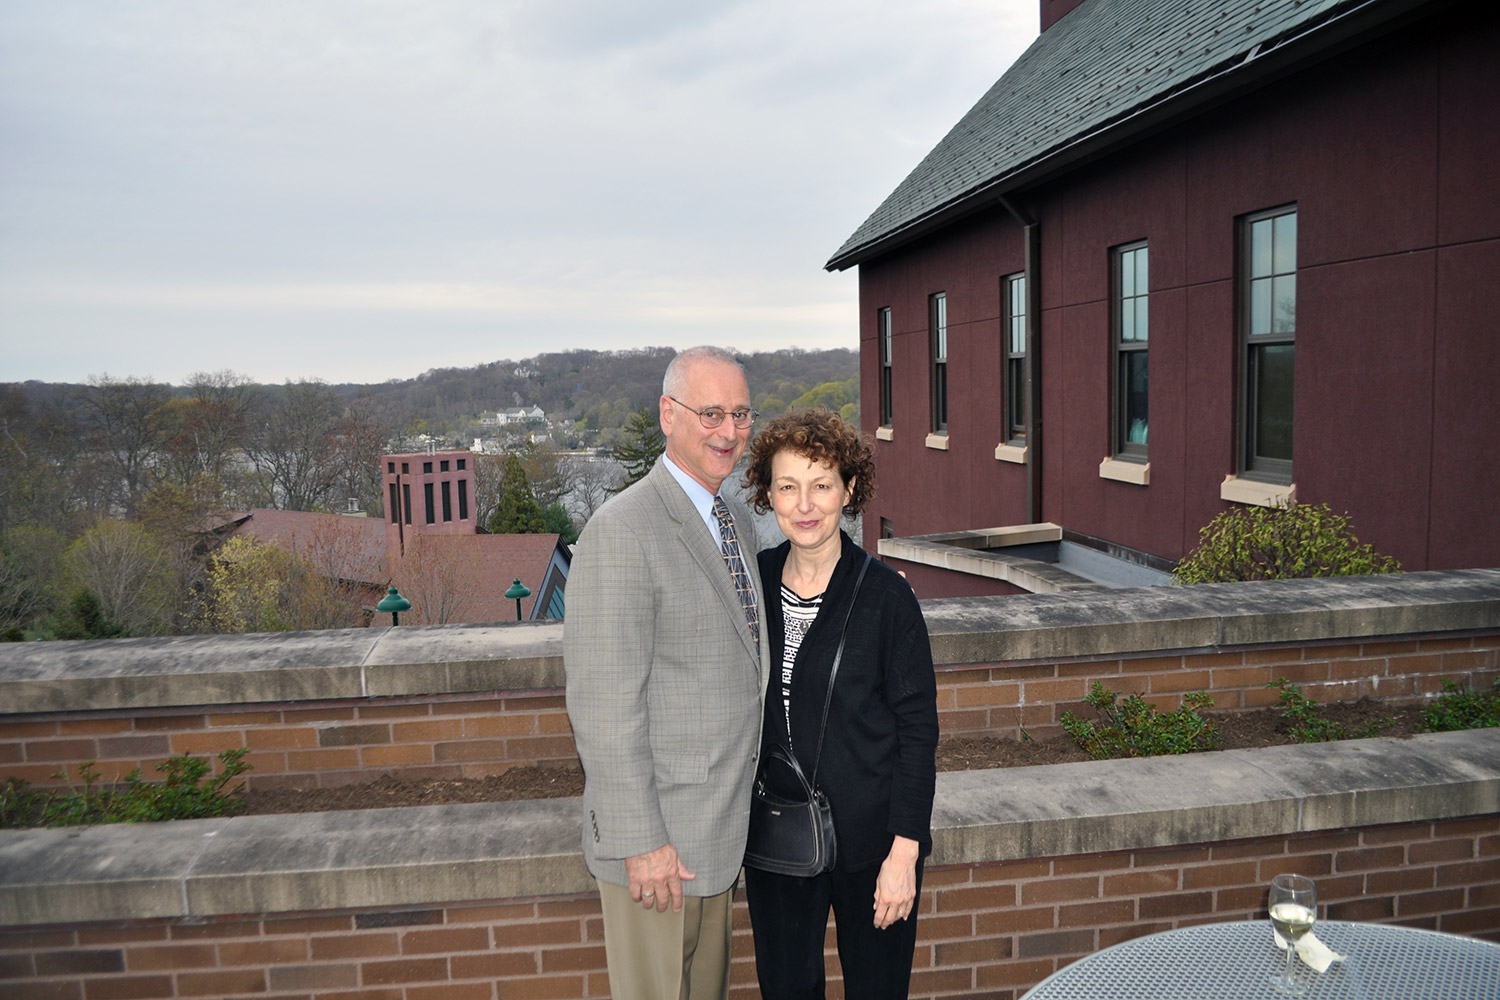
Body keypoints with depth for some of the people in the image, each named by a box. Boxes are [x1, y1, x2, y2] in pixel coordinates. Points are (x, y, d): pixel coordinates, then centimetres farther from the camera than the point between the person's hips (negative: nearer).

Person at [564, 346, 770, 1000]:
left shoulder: (739, 522, 8)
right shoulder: (621, 531, -20)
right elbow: (603, 703, -21)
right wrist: (640, 840, -20)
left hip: (721, 822, 8)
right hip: (655, 832, -8)